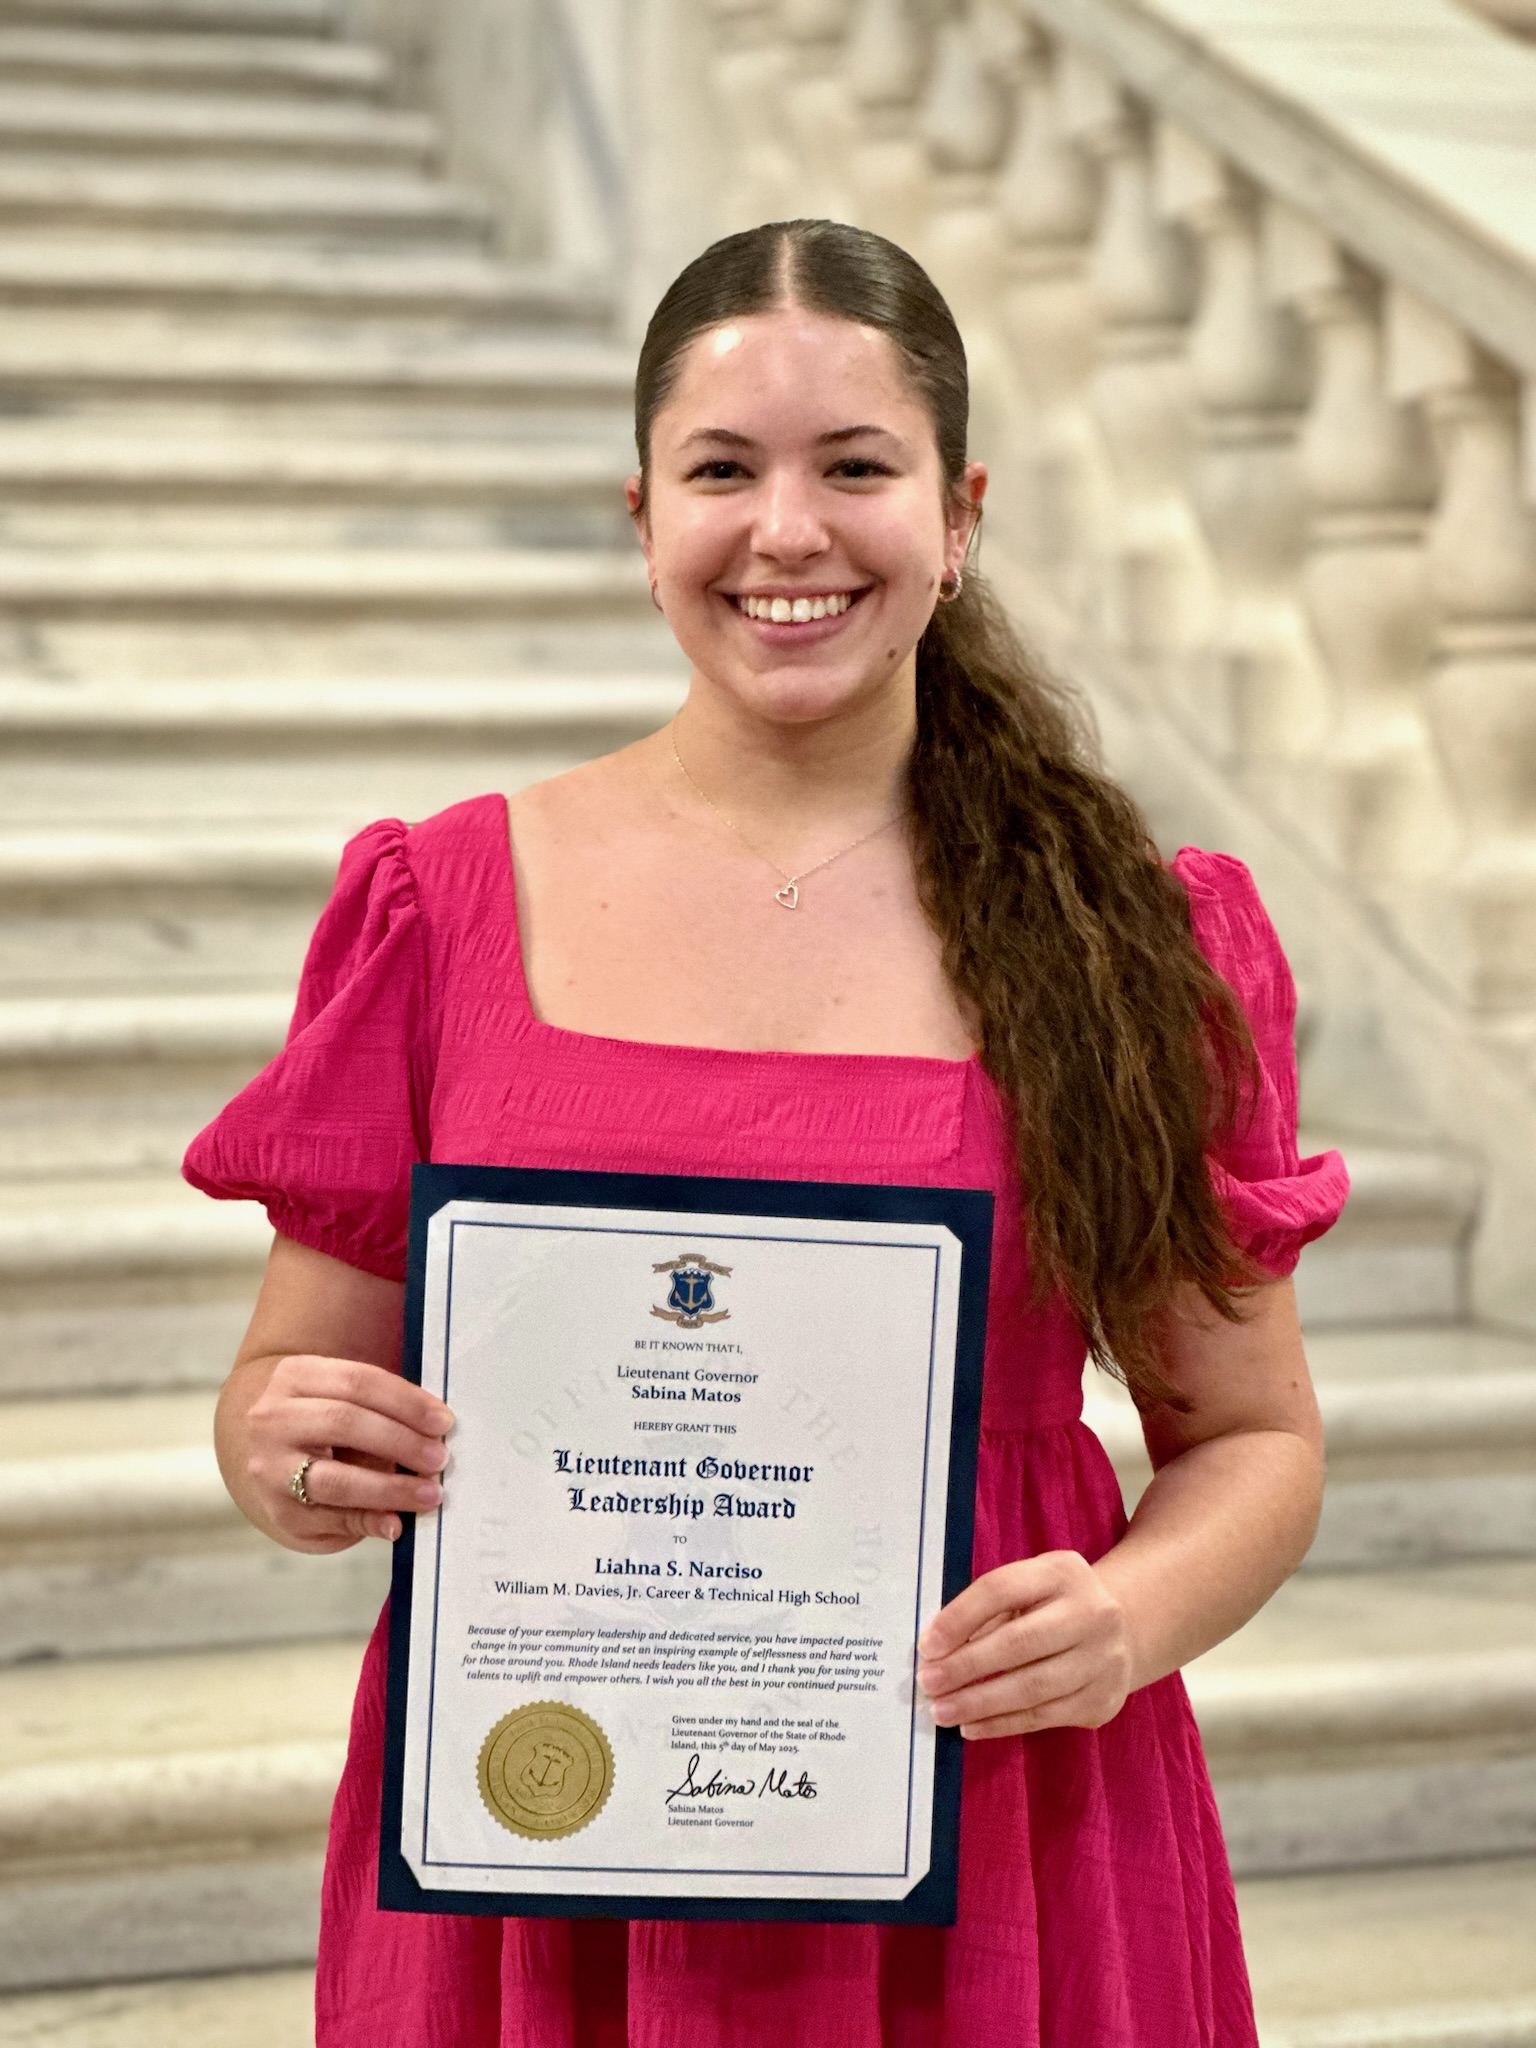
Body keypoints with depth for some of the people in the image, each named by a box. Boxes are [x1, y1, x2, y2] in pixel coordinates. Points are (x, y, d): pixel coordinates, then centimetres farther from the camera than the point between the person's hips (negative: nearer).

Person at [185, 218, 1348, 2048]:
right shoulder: (452, 905, 0)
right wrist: (293, 1458, -16)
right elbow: (285, 1384, 7)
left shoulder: (1129, 940, 0)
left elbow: (1252, 1435, 5)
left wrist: (1129, 1617, -14)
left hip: (987, 1877, 0)